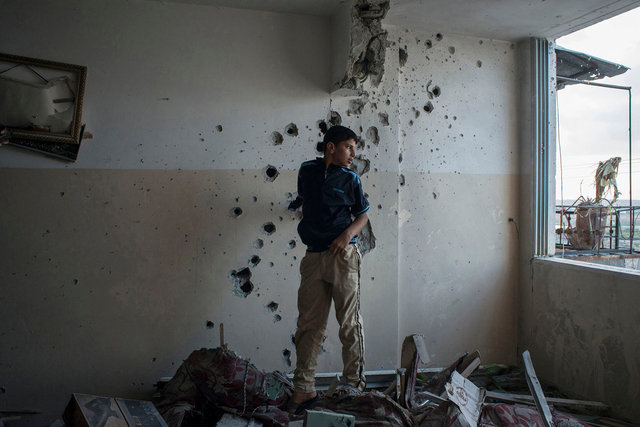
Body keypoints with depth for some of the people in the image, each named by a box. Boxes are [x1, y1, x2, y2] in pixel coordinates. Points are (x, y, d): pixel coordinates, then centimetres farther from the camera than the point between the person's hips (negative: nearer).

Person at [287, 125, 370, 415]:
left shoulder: (350, 179, 4)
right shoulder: (307, 171, 10)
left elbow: (363, 214, 7)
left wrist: (348, 234, -10)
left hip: (343, 255, -2)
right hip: (313, 257, 3)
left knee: (350, 325, 1)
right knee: (308, 325, 4)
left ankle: (355, 386, 12)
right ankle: (304, 390, 12)